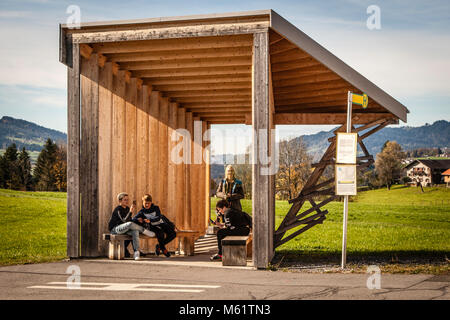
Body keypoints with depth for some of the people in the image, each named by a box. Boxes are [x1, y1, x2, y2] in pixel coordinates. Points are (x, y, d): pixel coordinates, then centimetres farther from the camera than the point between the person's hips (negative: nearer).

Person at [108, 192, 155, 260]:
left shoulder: (127, 208, 11)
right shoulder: (118, 209, -14)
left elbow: (130, 220, 23)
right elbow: (124, 221, -24)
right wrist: (130, 212, -32)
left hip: (123, 229, 8)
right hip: (114, 229, -8)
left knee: (135, 231, -25)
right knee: (130, 224, -36)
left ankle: (136, 252, -32)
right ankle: (144, 231, -15)